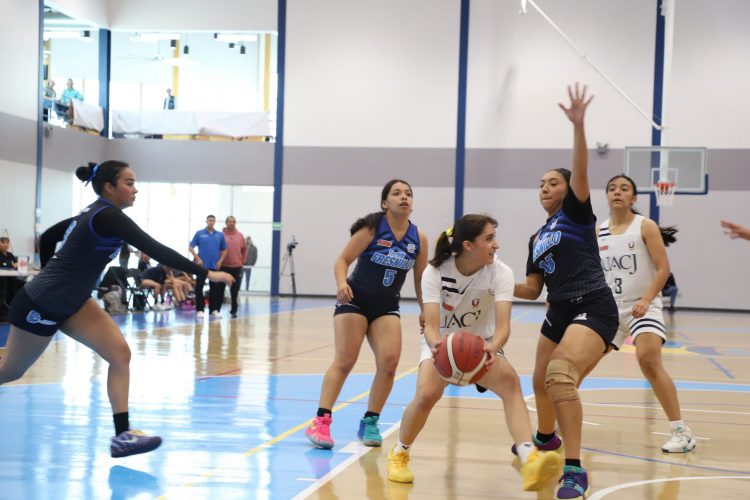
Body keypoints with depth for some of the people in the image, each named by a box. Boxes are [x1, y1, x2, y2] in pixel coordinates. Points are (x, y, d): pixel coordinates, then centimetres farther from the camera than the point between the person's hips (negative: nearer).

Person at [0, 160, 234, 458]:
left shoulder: (95, 214, 5)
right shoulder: (107, 217, -22)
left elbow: (47, 237, 17)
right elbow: (155, 250, -28)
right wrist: (206, 274, -28)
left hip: (71, 303, 9)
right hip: (39, 306, -9)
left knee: (119, 353, -8)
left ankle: (122, 436, -12)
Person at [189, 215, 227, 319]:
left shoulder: (220, 235, 6)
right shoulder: (199, 234, 0)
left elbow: (224, 249, 13)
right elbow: (190, 247, 1)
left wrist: (220, 261, 1)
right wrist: (197, 258, -8)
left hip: (215, 266, 2)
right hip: (202, 265, -2)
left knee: (215, 288, 4)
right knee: (199, 288, -2)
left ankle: (214, 309, 12)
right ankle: (199, 309, 3)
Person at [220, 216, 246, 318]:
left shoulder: (240, 236, 5)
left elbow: (244, 249, 13)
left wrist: (243, 261, 7)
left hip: (236, 267, 2)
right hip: (223, 266, -2)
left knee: (235, 290, 6)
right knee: (221, 288, 4)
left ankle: (234, 310, 14)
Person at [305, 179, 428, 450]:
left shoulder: (418, 238, -1)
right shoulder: (372, 228, -11)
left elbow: (420, 278, 9)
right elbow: (343, 260, -12)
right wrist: (342, 283, -30)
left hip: (387, 307, 3)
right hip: (355, 300, -3)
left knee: (389, 361, -11)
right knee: (344, 361, -11)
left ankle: (370, 423, 3)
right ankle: (321, 422, -8)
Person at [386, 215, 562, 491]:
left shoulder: (500, 273, -19)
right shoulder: (436, 271, -20)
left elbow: (503, 324, -31)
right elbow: (431, 324, -30)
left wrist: (493, 348, -54)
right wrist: (436, 344, -54)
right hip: (442, 344, -1)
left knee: (510, 381, -31)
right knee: (427, 394, -29)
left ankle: (530, 462, -44)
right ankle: (399, 454, 0)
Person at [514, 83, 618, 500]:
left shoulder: (576, 212, 0)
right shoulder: (537, 238, 19)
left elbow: (581, 171, -17)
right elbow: (533, 289, 20)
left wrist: (578, 125, -28)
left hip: (593, 309, -9)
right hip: (560, 313, 9)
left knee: (561, 374, -30)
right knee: (542, 382, 23)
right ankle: (545, 439, 55)